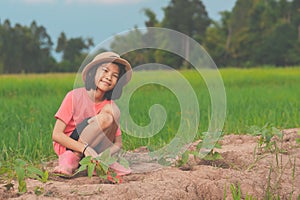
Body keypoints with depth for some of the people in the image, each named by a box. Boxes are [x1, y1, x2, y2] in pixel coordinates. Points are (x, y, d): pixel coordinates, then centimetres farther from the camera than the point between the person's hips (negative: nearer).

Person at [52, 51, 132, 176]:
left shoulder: (110, 105, -1)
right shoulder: (75, 96, -12)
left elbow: (118, 144, -1)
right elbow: (56, 135, -16)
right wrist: (85, 148, -30)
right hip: (67, 147, -4)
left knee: (113, 111, -18)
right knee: (106, 117, -26)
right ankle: (70, 159, -20)